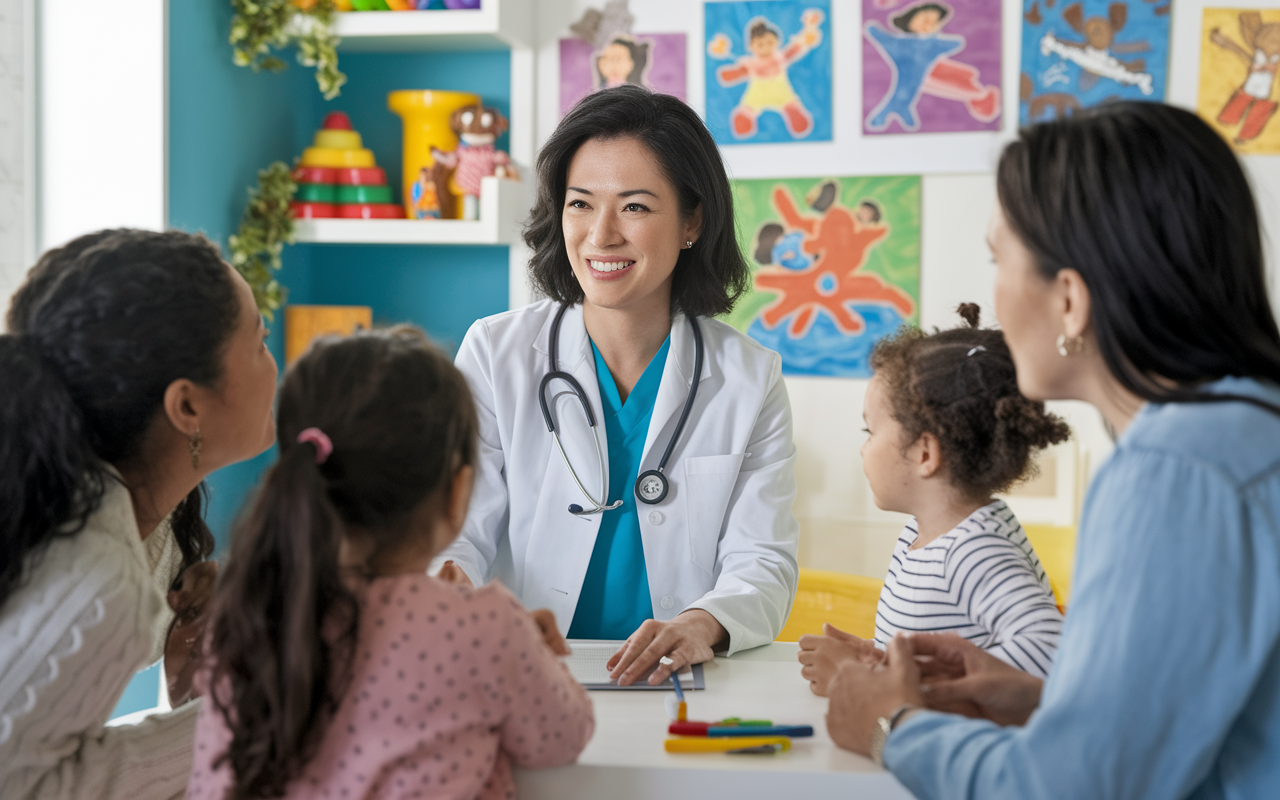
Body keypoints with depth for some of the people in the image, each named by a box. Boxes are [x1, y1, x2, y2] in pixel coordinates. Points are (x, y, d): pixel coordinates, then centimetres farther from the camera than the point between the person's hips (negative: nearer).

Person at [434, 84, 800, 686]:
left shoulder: (749, 381, 9)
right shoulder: (495, 354, 9)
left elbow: (762, 561, 2)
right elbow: (464, 529, 1)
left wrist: (703, 625, -21)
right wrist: (445, 582, -23)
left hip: (689, 691, 0)